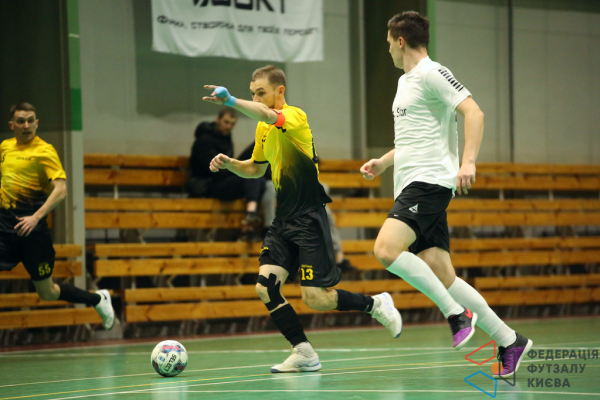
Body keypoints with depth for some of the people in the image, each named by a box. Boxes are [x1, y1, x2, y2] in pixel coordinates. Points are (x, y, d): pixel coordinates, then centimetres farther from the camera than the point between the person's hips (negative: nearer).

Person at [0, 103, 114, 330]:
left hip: (31, 228, -5)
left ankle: (98, 300, 28)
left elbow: (60, 190, -17)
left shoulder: (44, 151, -7)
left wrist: (36, 217, -25)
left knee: (47, 293, 5)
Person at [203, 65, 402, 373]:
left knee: (315, 298, -9)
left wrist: (232, 102, -53)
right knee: (266, 287, -10)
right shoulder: (263, 128, 13)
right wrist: (229, 163, 7)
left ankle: (376, 305, 16)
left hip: (308, 220, -8)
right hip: (282, 221, 8)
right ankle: (304, 354, 0)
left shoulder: (295, 116, -13)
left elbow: (267, 115, -36)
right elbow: (256, 169, 28)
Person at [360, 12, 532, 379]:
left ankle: (457, 312, -18)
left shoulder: (432, 73, -6)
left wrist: (468, 162, -26)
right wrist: (383, 162, 25)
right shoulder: (406, 81, 23)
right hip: (411, 185, 9)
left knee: (387, 249, -26)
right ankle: (510, 341, 5)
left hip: (430, 181, -9)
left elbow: (474, 112, -16)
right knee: (441, 277, 1)